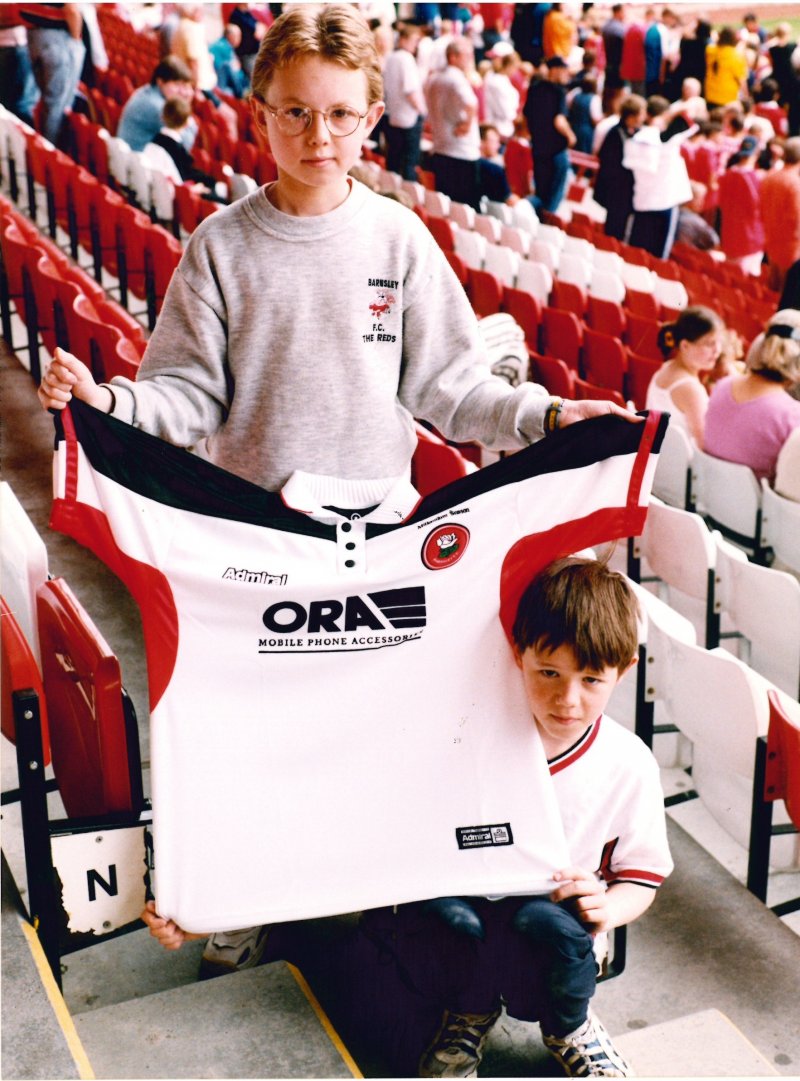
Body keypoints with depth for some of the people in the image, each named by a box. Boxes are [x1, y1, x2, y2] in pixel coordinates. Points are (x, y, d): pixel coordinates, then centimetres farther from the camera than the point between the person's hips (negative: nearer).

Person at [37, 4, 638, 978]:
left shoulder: (399, 240, -1)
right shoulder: (222, 245, -3)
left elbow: (444, 384, 2)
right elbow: (190, 394, -3)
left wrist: (544, 415, -8)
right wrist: (111, 402, -20)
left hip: (372, 514, 1)